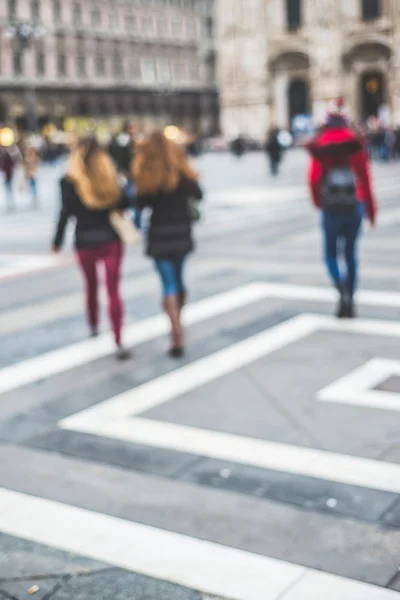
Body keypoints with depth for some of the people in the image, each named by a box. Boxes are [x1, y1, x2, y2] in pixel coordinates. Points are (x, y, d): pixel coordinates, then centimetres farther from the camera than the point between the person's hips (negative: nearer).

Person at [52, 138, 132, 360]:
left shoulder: (70, 182, -8)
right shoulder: (111, 178, -4)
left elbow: (66, 213, -11)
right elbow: (125, 203, -4)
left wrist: (58, 242, -2)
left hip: (85, 243, 0)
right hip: (111, 240, 0)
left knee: (91, 286, 21)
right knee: (114, 290, 0)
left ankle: (94, 326, 42)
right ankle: (119, 342, -10)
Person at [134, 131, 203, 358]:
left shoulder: (147, 177, -9)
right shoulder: (182, 173, -3)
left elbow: (141, 202, -9)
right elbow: (198, 195, 5)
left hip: (159, 235, -3)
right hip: (183, 233, 3)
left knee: (169, 284, -2)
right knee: (178, 279, 18)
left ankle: (177, 332, -12)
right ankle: (177, 326, 33)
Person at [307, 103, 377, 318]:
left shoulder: (319, 149, 0)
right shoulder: (356, 146, 4)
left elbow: (314, 179, -6)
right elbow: (365, 179, 1)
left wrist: (318, 201, 12)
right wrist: (371, 209, 5)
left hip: (331, 209, -2)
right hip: (354, 206, 2)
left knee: (331, 254, 9)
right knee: (350, 253, 13)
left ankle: (342, 289, -18)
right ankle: (349, 301, 13)